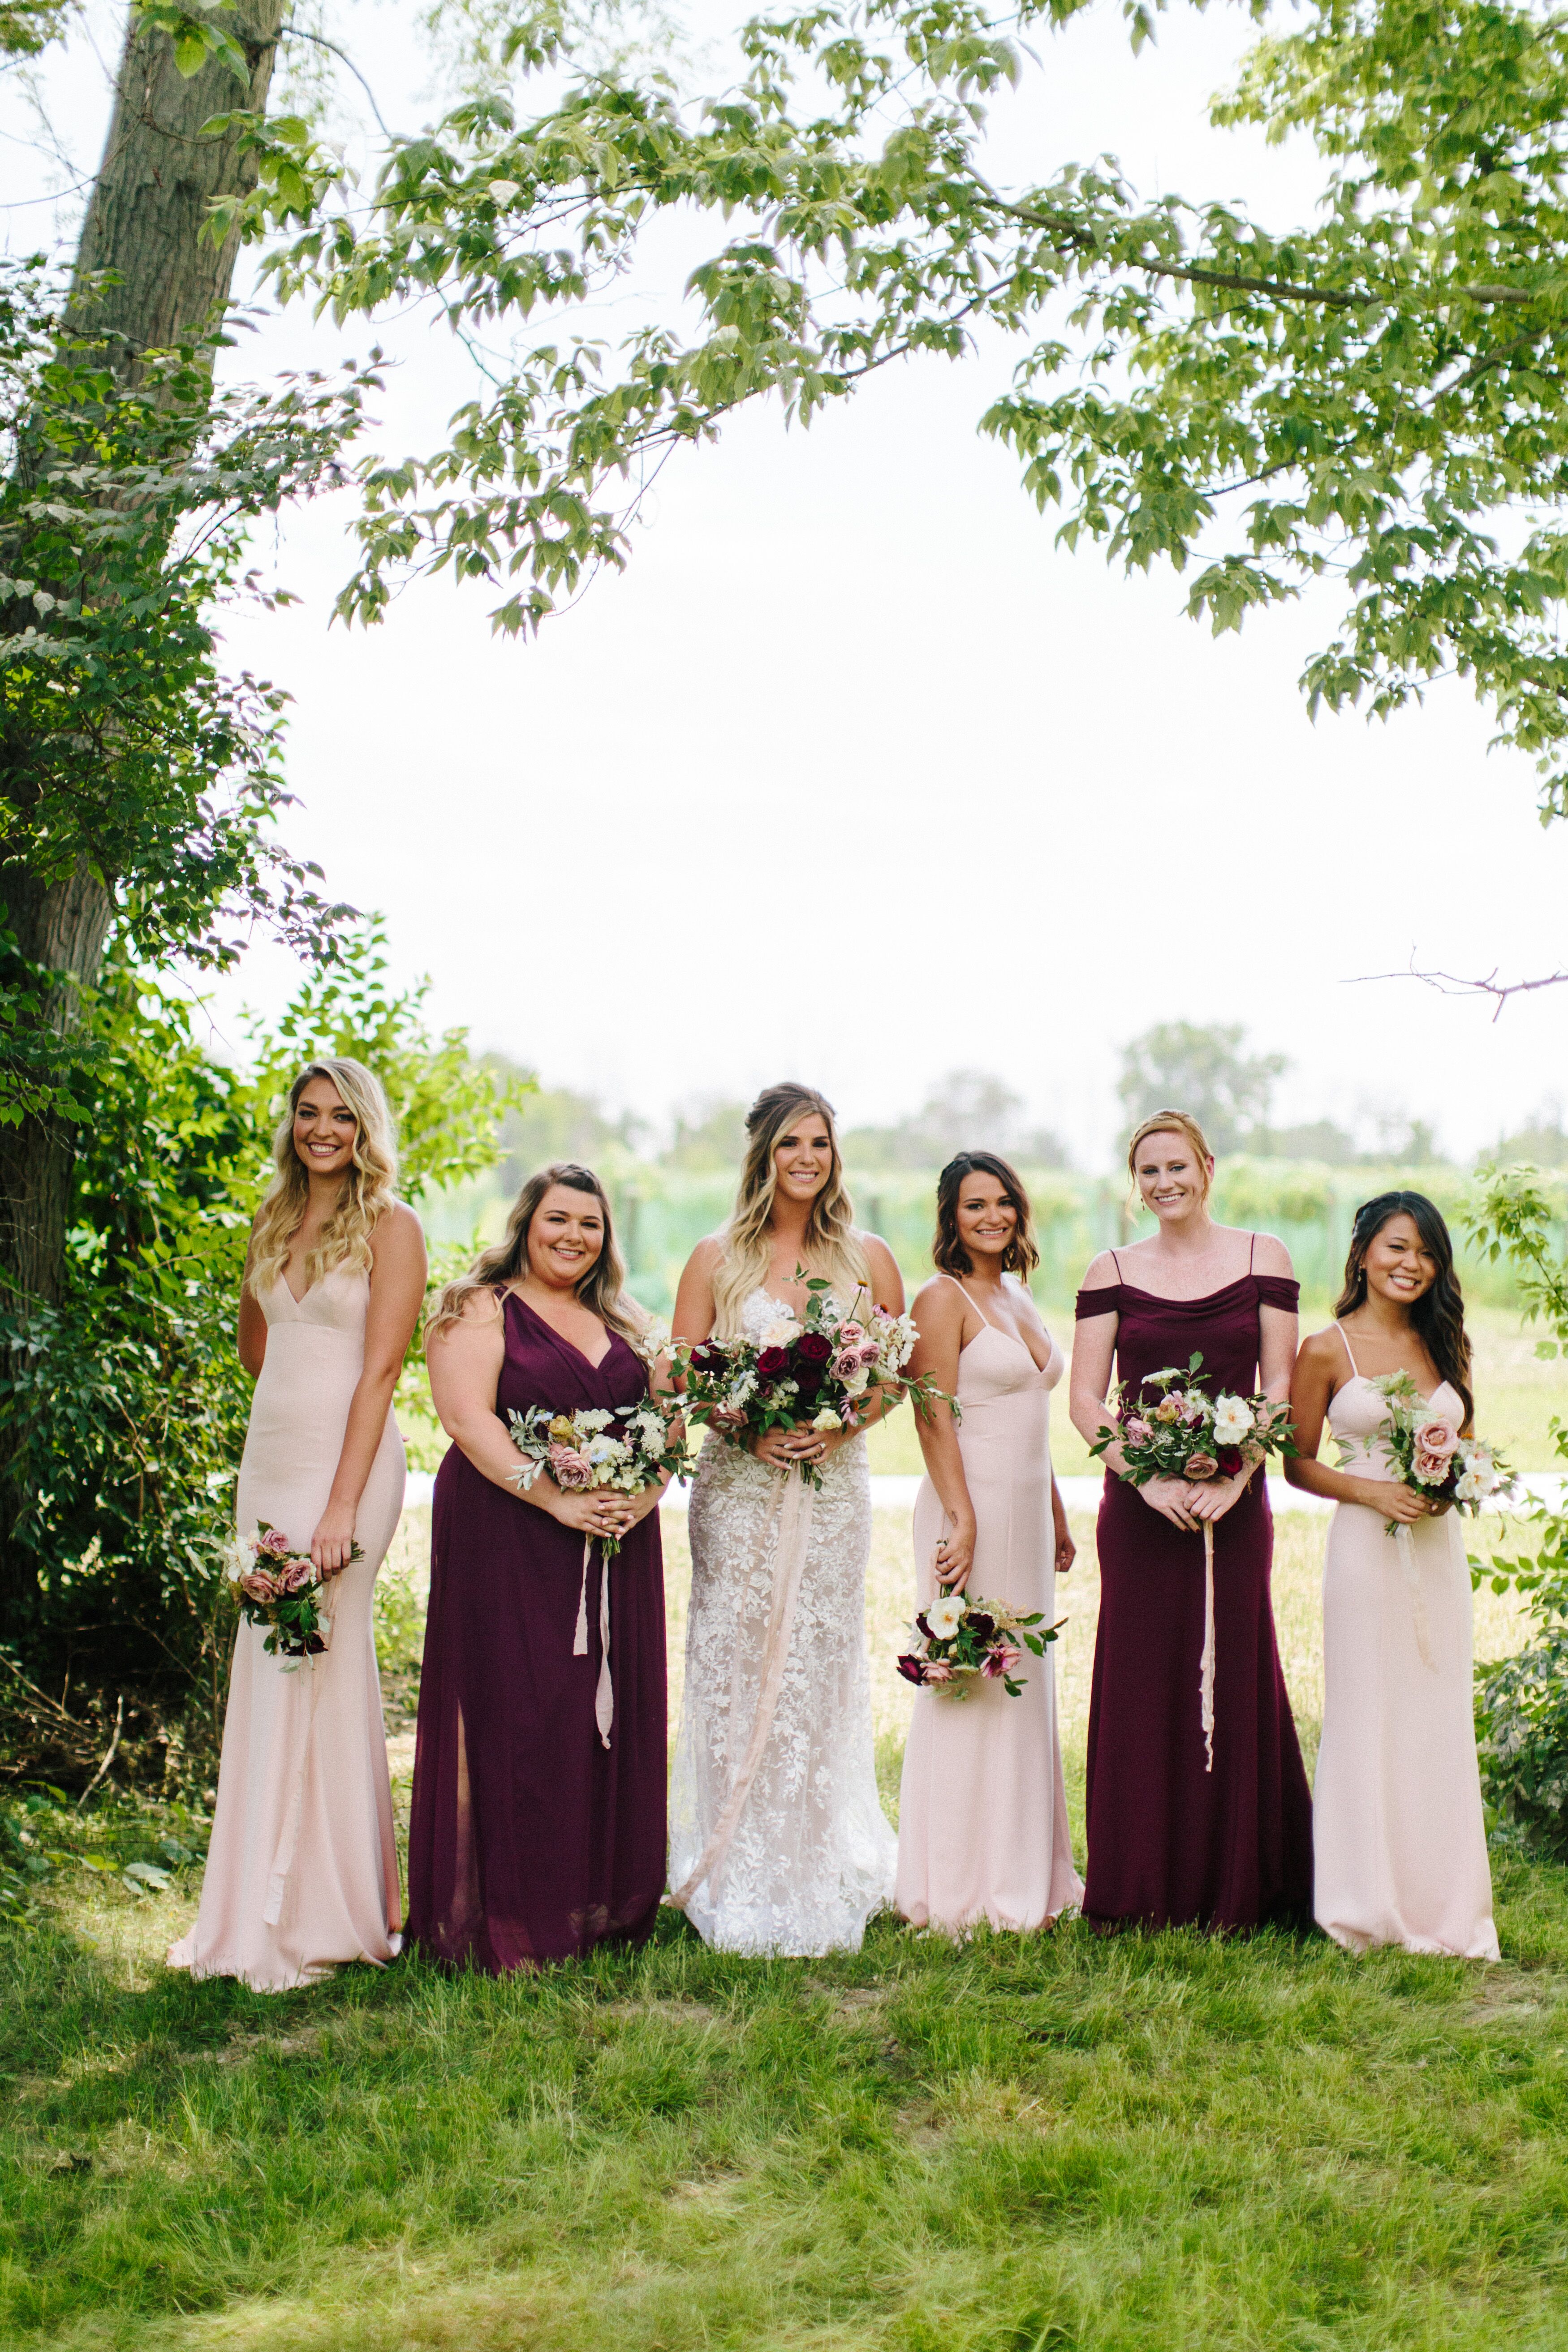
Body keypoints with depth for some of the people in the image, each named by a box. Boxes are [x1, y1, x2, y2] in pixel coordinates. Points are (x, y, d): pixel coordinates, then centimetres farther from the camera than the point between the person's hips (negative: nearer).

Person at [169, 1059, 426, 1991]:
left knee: (314, 1664, -8)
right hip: (270, 1457, 6)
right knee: (269, 1664, 7)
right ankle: (266, 1906, 16)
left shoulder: (390, 1226, -6)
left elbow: (381, 1369, -13)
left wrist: (343, 1504, -19)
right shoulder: (274, 1223, 13)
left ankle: (321, 1917, 2)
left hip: (349, 1458, -6)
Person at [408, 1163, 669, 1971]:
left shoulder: (625, 1326, 17)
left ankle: (606, 1905, 18)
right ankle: (511, 1921, 3)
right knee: (515, 1715, -5)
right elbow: (468, 1420, -12)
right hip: (508, 1538, -5)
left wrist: (643, 1494, -7)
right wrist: (557, 1501, -20)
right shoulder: (479, 1312, 0)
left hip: (618, 1545, 6)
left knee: (613, 1714, 7)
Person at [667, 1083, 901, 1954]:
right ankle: (737, 1879, 7)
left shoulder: (868, 1258, 8)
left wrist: (838, 1426, -8)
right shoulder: (717, 1258, 4)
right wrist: (750, 1429, -13)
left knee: (820, 1668, 2)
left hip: (833, 1484, 1)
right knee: (733, 1665, -2)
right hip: (739, 1482, -1)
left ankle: (815, 1876, 13)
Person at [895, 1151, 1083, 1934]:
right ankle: (963, 1891, 4)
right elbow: (935, 1417, -15)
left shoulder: (1017, 1296, 16)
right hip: (973, 1503, -8)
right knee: (969, 1688, -4)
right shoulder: (945, 1297, -8)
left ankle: (1023, 1874, 22)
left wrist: (1057, 1516, 20)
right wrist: (961, 1518, -21)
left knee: (1022, 1688, 13)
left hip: (1027, 1508, 9)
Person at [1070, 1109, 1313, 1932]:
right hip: (1138, 1504, 0)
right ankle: (1142, 1893, 13)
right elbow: (1085, 1400, 1)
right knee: (1141, 1682, 2)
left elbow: (1280, 1386, 2)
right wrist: (1148, 1478, -13)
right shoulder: (1111, 1272, 5)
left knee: (1233, 1676, 3)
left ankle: (1234, 1889, 16)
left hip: (1233, 1501, 0)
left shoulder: (1262, 1257, 5)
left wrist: (1235, 1477, -12)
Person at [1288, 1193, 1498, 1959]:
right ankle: (1372, 1905, 10)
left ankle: (1443, 1903, 17)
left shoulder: (1442, 1345, 10)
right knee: (1368, 1717, -1)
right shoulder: (1327, 1351, -4)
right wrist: (1372, 1492, -15)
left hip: (1439, 1550, 5)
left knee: (1440, 1719, 7)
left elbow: (1464, 1443, 18)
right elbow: (1297, 1464, -2)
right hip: (1366, 1549, -4)